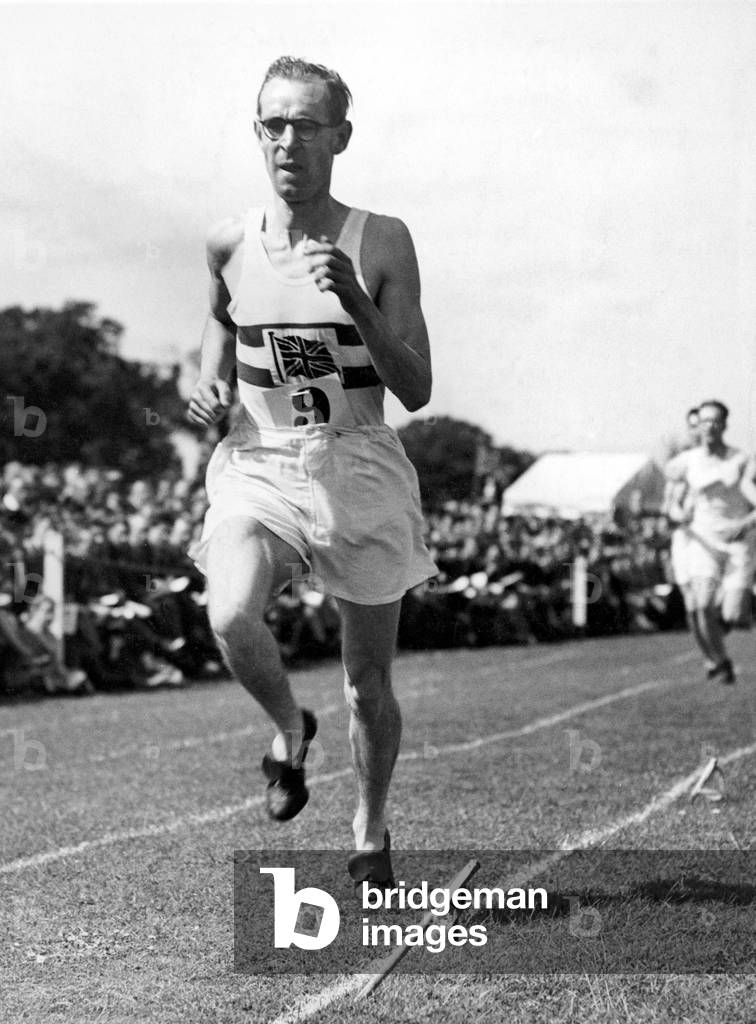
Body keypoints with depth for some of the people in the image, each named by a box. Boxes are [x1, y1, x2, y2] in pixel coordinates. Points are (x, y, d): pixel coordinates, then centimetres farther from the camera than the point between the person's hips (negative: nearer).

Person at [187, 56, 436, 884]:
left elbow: (416, 391, -11)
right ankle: (289, 728, 5)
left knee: (368, 683, 8)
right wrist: (211, 381, 1)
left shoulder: (380, 243, -8)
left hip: (360, 473, -1)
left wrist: (355, 300, -24)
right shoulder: (229, 243, -1)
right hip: (258, 467, 1)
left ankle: (370, 833, 33)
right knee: (231, 619, -28)